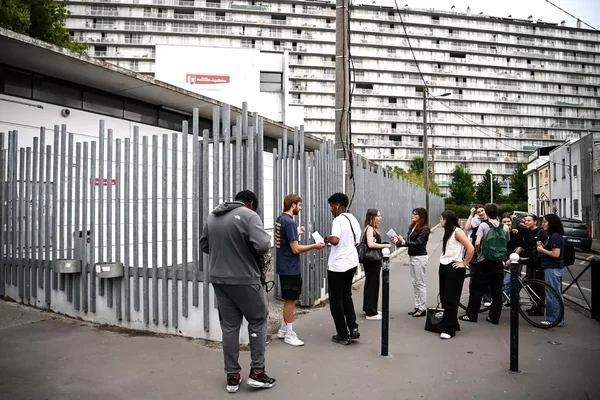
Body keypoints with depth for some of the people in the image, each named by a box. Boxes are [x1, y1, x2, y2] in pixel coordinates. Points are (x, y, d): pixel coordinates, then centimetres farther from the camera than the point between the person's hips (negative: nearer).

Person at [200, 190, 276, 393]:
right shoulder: (249, 215, -12)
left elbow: (204, 245, 16)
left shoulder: (212, 216, 8)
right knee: (258, 320, 14)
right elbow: (262, 246, -21)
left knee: (229, 326, 15)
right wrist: (267, 238, 0)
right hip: (244, 279, -5)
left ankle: (232, 377, 21)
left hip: (218, 279, 6)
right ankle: (257, 372, 16)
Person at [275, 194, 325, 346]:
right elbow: (296, 249, -22)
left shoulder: (280, 219, 8)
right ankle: (289, 335, 13)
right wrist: (315, 246, -12)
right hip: (290, 268, -10)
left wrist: (296, 233, 22)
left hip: (285, 266, 10)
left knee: (290, 299, 19)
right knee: (290, 301, 2)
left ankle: (283, 330, 28)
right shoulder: (289, 222, -21)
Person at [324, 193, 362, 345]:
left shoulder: (338, 220, -17)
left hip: (337, 265, -8)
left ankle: (343, 335, 12)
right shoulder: (353, 219, 9)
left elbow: (335, 240, -31)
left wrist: (328, 238, -11)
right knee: (346, 296, 22)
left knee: (336, 300, 5)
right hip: (352, 263, 8)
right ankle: (353, 328, 13)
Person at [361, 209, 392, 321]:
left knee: (371, 284, 17)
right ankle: (371, 313, 3)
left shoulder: (374, 228, 13)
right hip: (371, 261, -10)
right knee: (372, 284, -4)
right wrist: (385, 245, -19)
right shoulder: (369, 228, -15)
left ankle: (370, 309, 29)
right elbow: (370, 244, -26)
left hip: (374, 260, 10)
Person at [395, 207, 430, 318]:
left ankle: (423, 308, 8)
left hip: (419, 258, -8)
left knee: (420, 283, -1)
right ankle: (417, 306, 21)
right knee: (415, 283, 12)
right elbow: (409, 241, 7)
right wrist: (399, 242, -6)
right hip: (412, 256, 8)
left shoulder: (424, 229, -13)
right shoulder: (412, 227, 8)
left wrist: (403, 242, -25)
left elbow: (418, 243, -21)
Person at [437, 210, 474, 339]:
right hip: (444, 267, 9)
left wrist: (464, 264, -14)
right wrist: (442, 264, 10)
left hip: (454, 269, -9)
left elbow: (471, 248, -21)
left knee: (451, 300, -5)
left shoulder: (457, 232, -13)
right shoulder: (447, 232, 14)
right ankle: (451, 324, 21)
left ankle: (449, 329, 0)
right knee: (444, 298, 11)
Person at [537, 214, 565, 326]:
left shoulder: (555, 236, -16)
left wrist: (542, 250, -11)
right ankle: (558, 319, 22)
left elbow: (556, 254, -22)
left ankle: (552, 319, 2)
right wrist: (542, 246, 5)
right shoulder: (553, 235, 16)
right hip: (553, 268, 11)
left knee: (551, 295, -4)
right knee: (556, 295, 15)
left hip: (553, 269, -11)